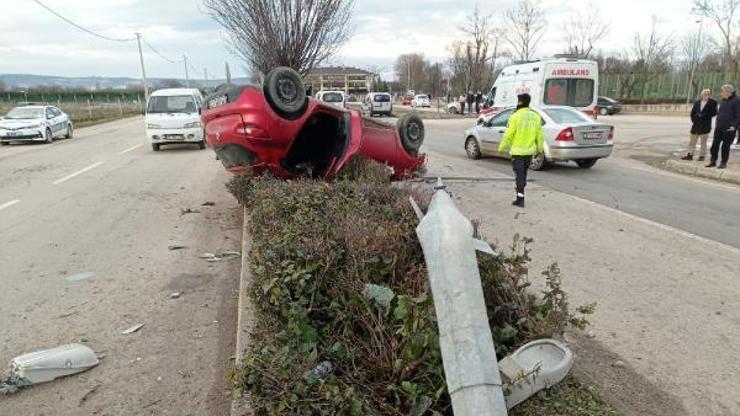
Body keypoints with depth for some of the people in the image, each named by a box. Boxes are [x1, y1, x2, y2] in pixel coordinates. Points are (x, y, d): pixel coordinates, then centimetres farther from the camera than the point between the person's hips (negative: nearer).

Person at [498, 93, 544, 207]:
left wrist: (502, 147, -2)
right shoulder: (536, 116, 3)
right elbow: (540, 135, 7)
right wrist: (540, 148, 18)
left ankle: (520, 199, -4)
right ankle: (520, 194, 31)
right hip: (530, 151, 5)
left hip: (517, 151, -5)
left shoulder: (516, 116, -14)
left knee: (519, 175, -2)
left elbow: (508, 135, -12)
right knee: (524, 174, 19)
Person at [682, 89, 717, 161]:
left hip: (705, 125, -4)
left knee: (703, 142, 3)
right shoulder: (697, 102, 8)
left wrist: (703, 115, -15)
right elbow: (693, 112, 13)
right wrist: (693, 120, 4)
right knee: (692, 141, 7)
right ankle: (690, 155, 14)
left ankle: (702, 156, 10)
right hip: (696, 124, 4)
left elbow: (714, 113, -11)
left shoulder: (713, 103, -4)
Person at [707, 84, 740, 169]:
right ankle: (713, 161, 14)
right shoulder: (723, 100, 13)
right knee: (715, 145, 5)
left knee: (725, 146, 0)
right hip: (719, 128, 7)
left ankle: (723, 163, 10)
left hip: (729, 129, -7)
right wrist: (717, 123, 13)